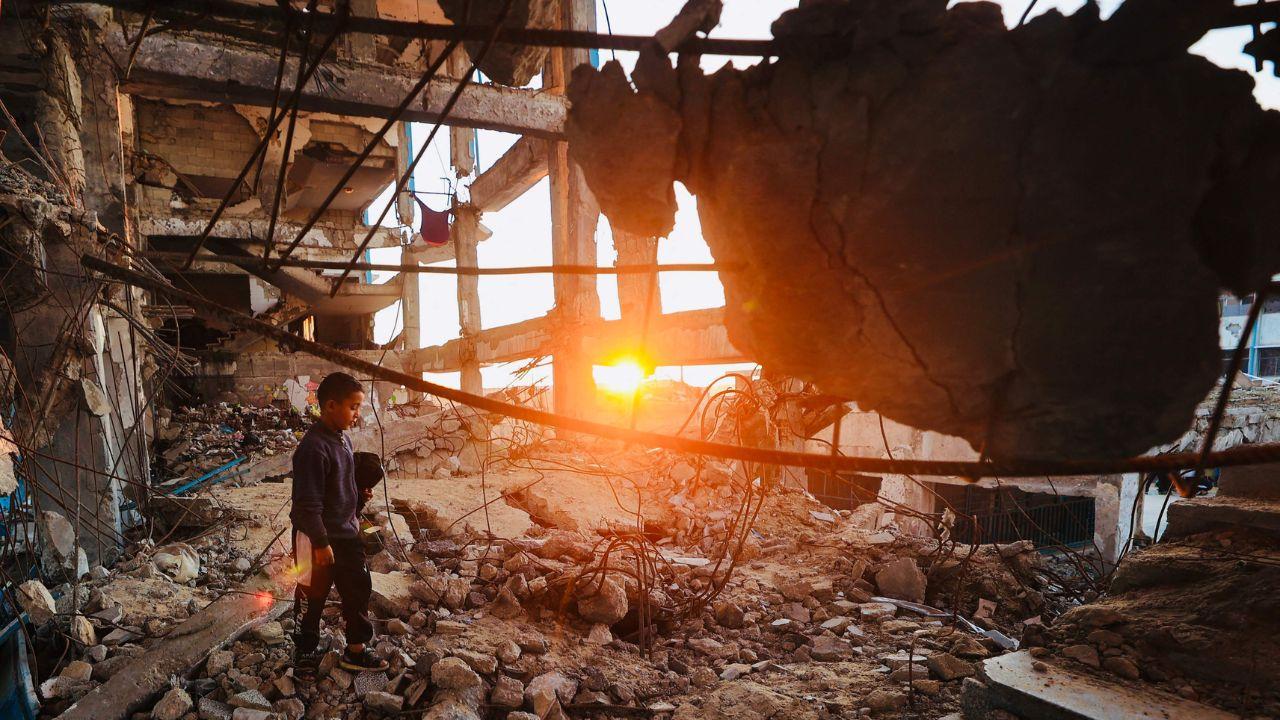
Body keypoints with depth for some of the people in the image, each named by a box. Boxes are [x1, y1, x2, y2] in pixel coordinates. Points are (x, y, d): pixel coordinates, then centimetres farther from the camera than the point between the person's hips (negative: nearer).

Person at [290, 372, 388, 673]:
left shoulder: (342, 438, 4)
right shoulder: (314, 447, -24)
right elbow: (308, 503, -23)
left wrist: (358, 498, 6)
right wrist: (321, 543, -20)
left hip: (347, 532, 9)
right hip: (319, 538, -9)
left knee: (358, 588, 13)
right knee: (312, 596, 9)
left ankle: (356, 650, 27)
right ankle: (304, 653, 28)